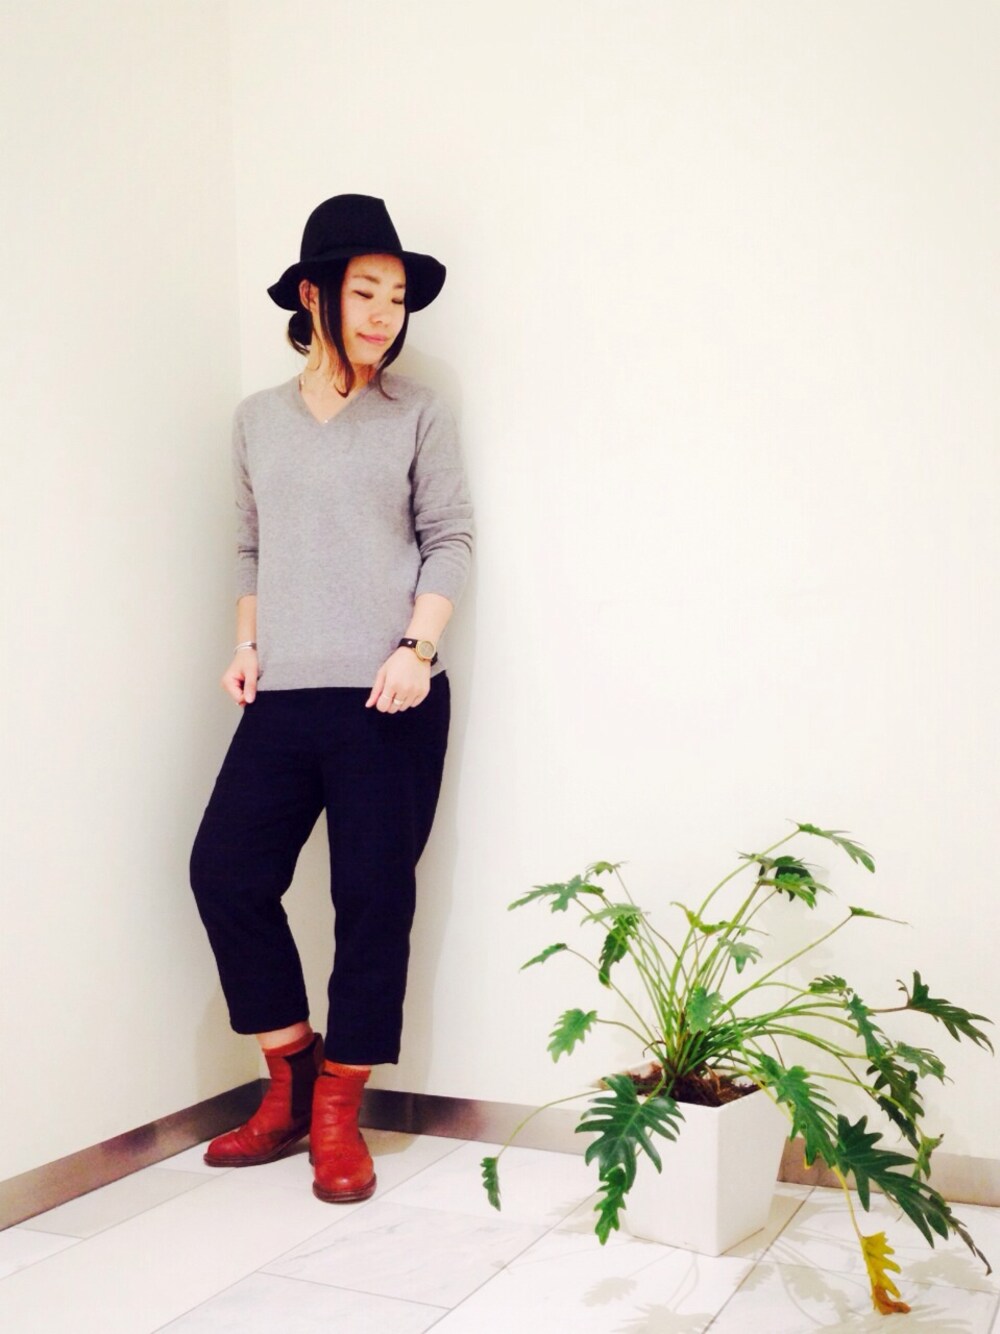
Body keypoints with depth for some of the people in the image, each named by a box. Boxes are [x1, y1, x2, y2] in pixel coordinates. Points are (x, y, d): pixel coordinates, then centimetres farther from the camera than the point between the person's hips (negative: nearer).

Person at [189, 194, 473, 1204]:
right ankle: (292, 1073, 17)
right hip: (283, 697, 4)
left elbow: (449, 539, 1)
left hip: (386, 699, -3)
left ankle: (337, 1112, 15)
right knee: (225, 867, -3)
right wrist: (245, 644, 7)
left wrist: (416, 646, -11)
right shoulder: (258, 418, 14)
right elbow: (249, 546, 19)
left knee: (373, 896, 0)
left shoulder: (417, 414, 4)